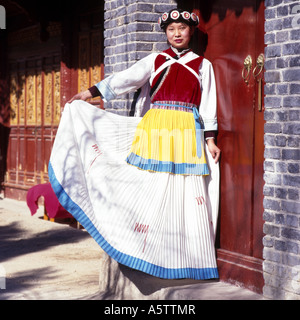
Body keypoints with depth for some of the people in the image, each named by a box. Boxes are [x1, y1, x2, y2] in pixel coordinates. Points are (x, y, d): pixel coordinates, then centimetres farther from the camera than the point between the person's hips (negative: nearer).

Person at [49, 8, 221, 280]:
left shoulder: (203, 65, 10)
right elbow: (126, 79, 4)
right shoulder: (155, 60, 11)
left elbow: (208, 105, 8)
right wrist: (90, 93, -5)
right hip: (155, 129, 1)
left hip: (187, 132, -1)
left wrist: (210, 140, 3)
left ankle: (192, 257, 3)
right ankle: (146, 252, 6)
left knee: (189, 192, -5)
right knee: (150, 186, -2)